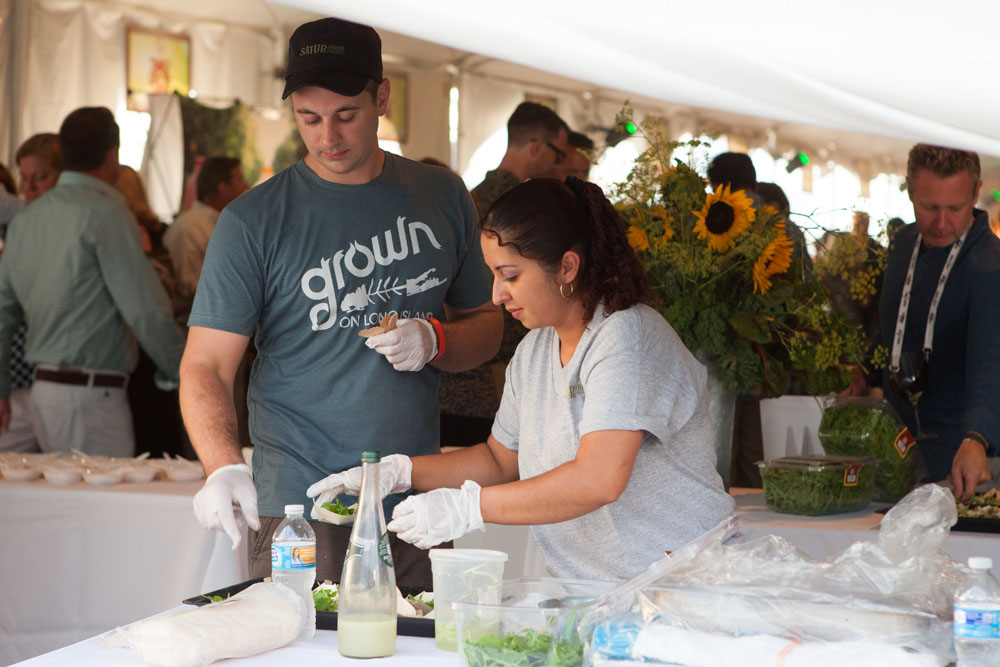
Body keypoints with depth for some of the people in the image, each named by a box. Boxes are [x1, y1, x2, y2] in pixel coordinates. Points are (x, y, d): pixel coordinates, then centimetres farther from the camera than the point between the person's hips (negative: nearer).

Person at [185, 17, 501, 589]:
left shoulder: (442, 197, 8)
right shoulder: (254, 220, -4)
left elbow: (486, 323, 17)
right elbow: (206, 365, -8)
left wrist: (435, 341, -6)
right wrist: (226, 468, -27)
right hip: (298, 511, -3)